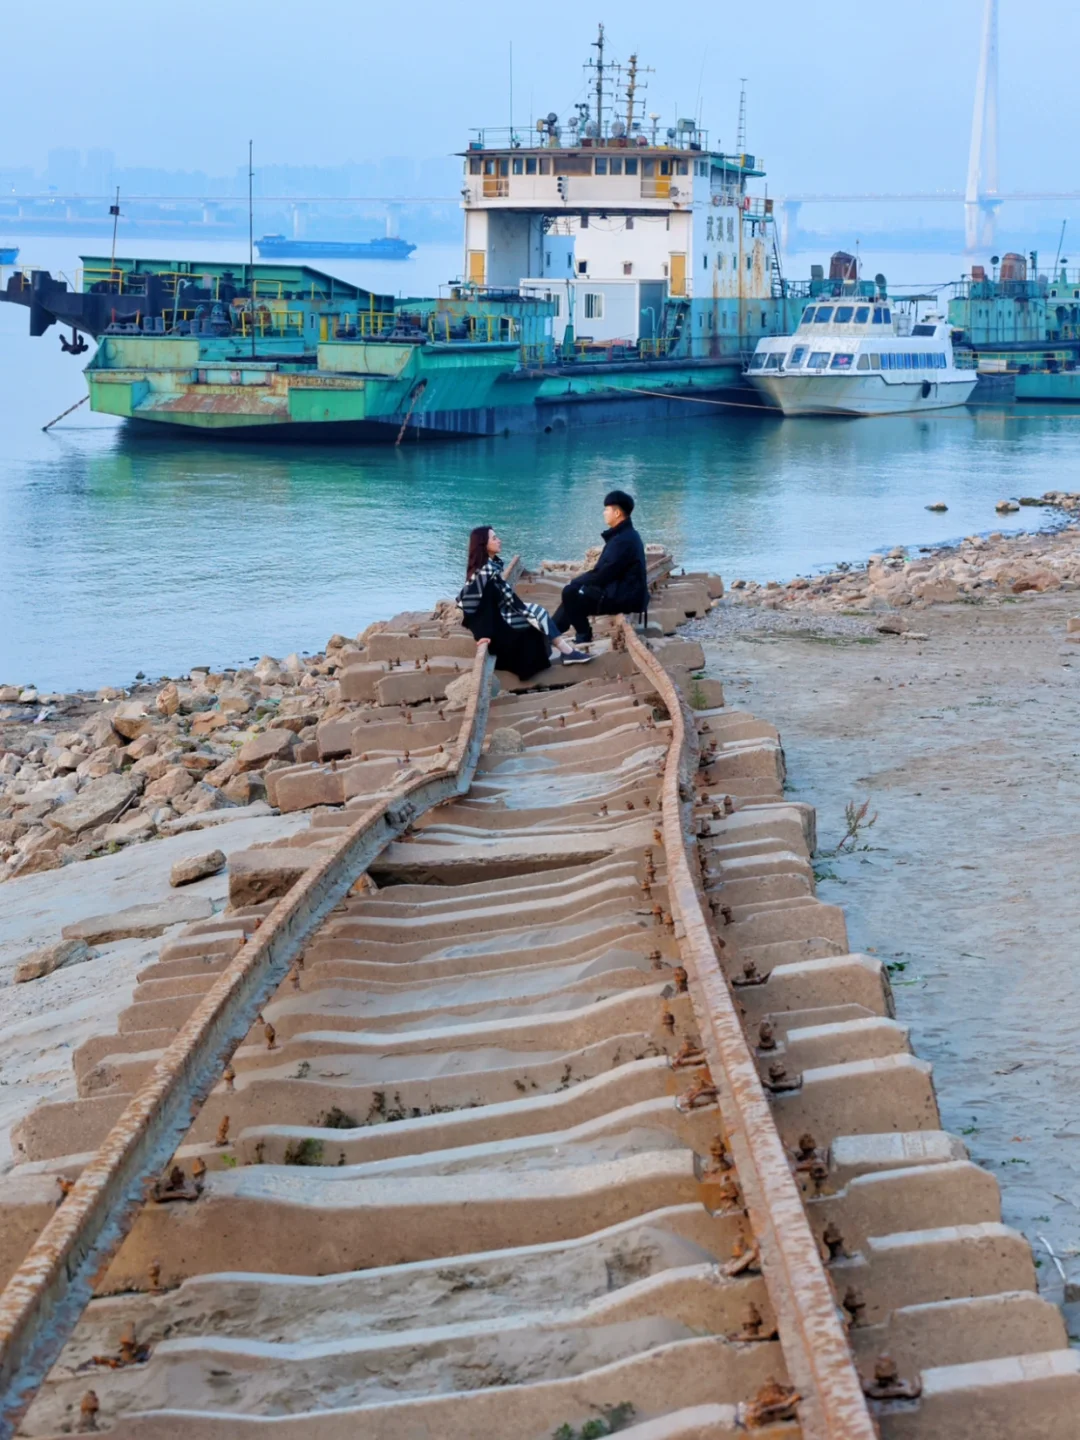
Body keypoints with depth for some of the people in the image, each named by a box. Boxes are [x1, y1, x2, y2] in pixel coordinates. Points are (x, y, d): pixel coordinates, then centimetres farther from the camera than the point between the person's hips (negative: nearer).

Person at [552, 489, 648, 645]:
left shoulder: (623, 540, -20)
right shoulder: (625, 535, 13)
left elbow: (604, 574, -21)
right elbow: (606, 570, 17)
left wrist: (577, 581, -6)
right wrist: (579, 580, 6)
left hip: (624, 597, -11)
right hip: (624, 592, 11)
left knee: (570, 593, -14)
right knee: (574, 592, 17)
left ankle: (583, 637, 0)